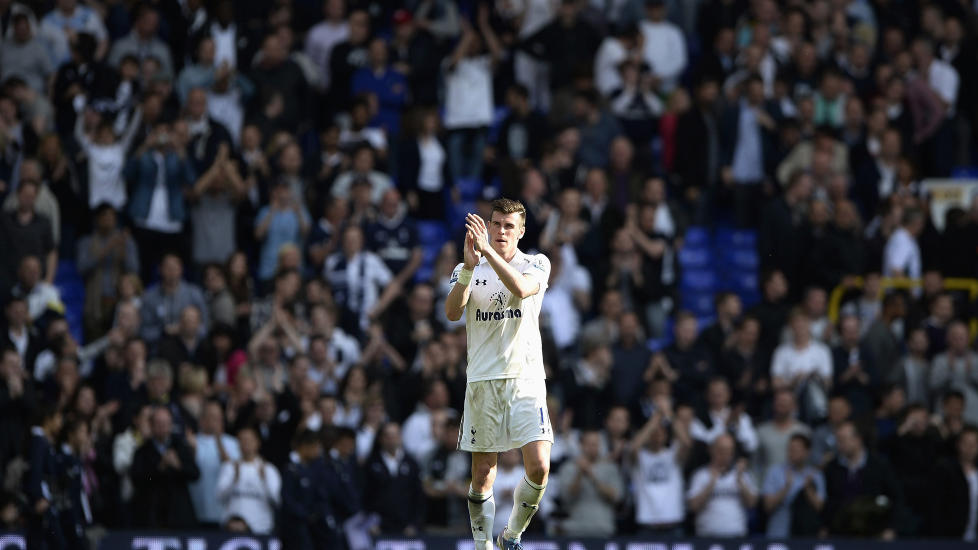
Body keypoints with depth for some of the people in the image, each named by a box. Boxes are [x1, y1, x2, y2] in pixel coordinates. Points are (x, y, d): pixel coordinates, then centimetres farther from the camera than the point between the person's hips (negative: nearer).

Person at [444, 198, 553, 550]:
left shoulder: (536, 264, 6)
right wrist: (470, 266, -23)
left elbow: (521, 288, -18)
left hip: (526, 377, -1)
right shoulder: (467, 269, 9)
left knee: (539, 466, -13)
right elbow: (452, 313, -9)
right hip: (482, 381, 1)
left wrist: (487, 250, -27)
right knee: (483, 474, -1)